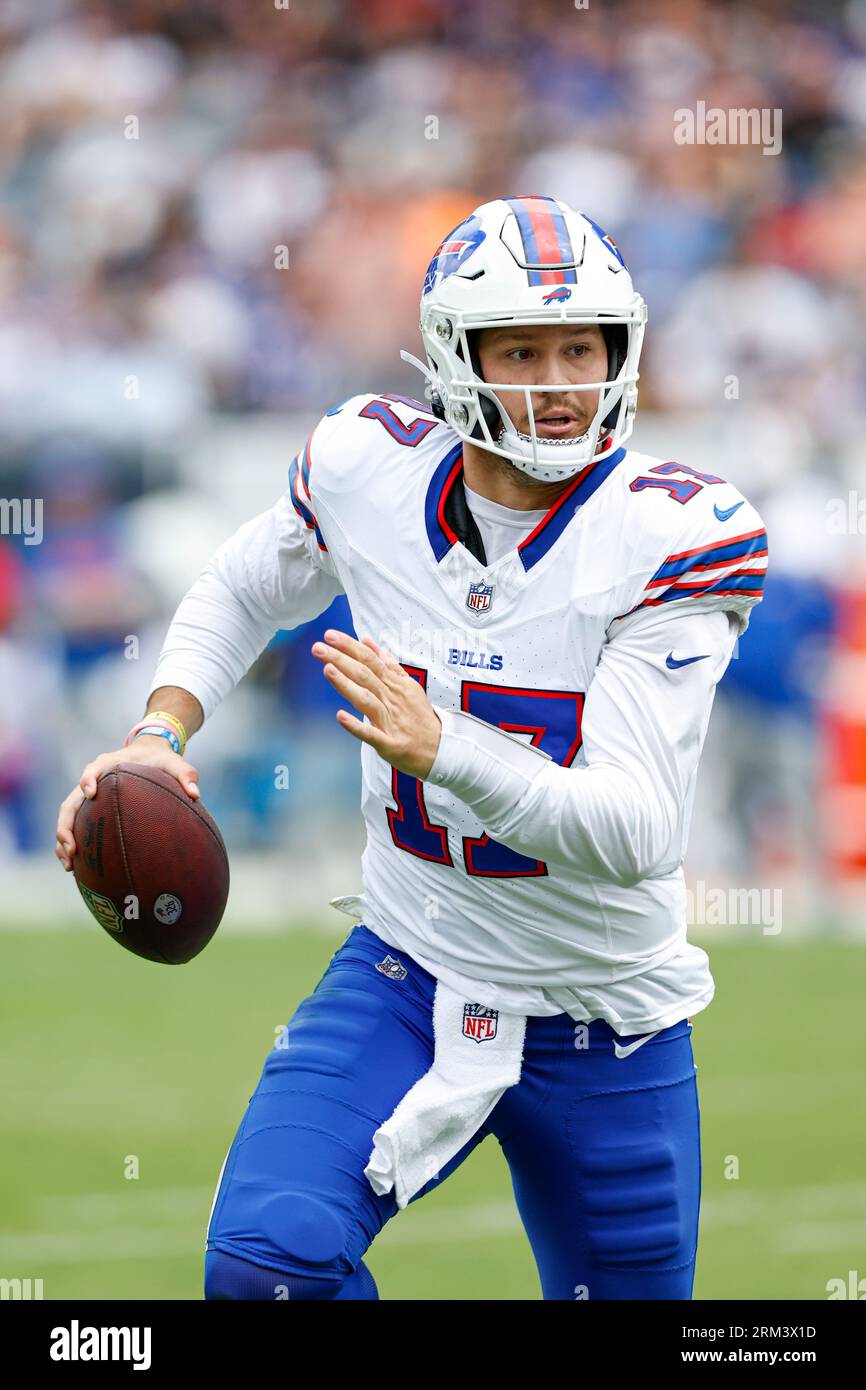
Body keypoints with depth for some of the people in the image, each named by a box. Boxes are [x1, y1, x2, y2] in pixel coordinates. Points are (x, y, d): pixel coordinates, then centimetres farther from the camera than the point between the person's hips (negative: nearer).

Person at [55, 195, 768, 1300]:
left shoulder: (673, 535, -18)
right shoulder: (369, 472, -8)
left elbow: (637, 833, -27)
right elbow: (243, 589, 17)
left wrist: (437, 748, -41)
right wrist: (159, 734, -2)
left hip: (605, 1025, -1)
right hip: (406, 973, 1)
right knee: (265, 1260, -24)